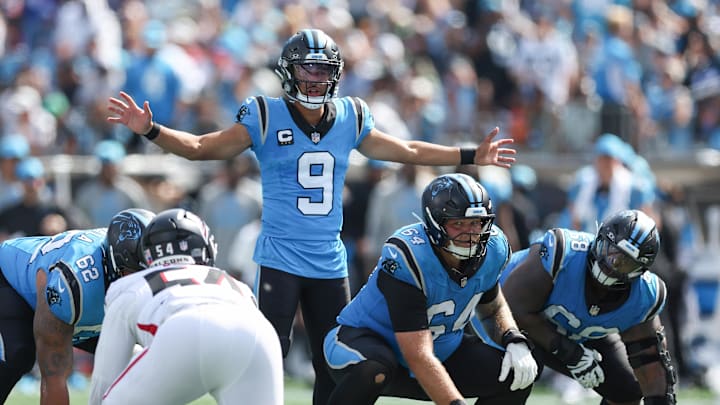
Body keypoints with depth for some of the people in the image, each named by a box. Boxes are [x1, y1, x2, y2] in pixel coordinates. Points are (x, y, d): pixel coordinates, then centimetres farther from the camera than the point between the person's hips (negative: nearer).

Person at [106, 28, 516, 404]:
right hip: (280, 260, -5)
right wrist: (150, 129, -21)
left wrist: (473, 156, 19)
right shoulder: (265, 117, -6)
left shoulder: (350, 118, 6)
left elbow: (407, 151, 19)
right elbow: (200, 147, -5)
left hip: (329, 261, 5)